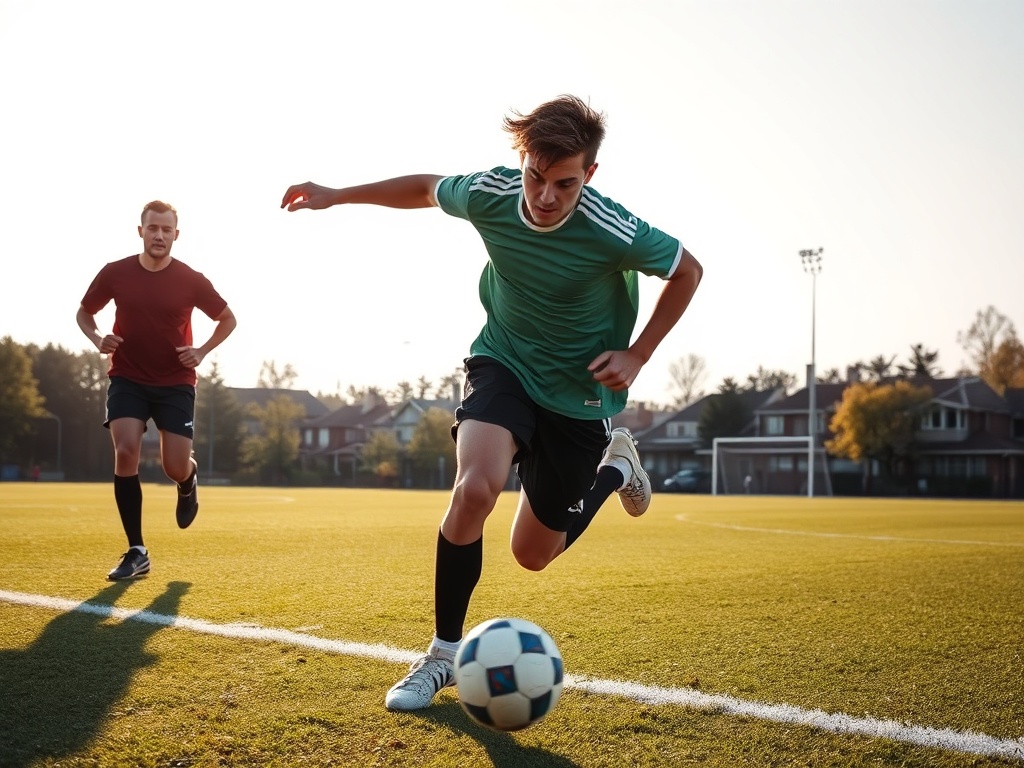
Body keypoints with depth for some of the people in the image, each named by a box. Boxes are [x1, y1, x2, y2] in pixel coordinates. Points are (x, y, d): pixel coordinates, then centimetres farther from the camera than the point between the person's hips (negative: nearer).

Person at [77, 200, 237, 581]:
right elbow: (84, 312, 10)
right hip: (127, 378, 1)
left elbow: (227, 319, 6)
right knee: (125, 452, -18)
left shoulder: (192, 280, -9)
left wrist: (202, 351, -9)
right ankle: (136, 552, -8)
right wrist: (97, 339, -10)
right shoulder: (115, 273, -6)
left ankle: (189, 485, 38)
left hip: (175, 382, 0)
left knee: (176, 469, -5)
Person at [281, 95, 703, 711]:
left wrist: (636, 357, -12)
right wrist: (337, 196, 7)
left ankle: (615, 466, 37)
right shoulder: (489, 194, -19)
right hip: (504, 362, 2)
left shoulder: (613, 231, -27)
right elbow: (427, 188, 5)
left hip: (581, 391, -1)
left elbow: (688, 271, -8)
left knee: (533, 554, 7)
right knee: (475, 489, -28)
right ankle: (444, 653, -7)